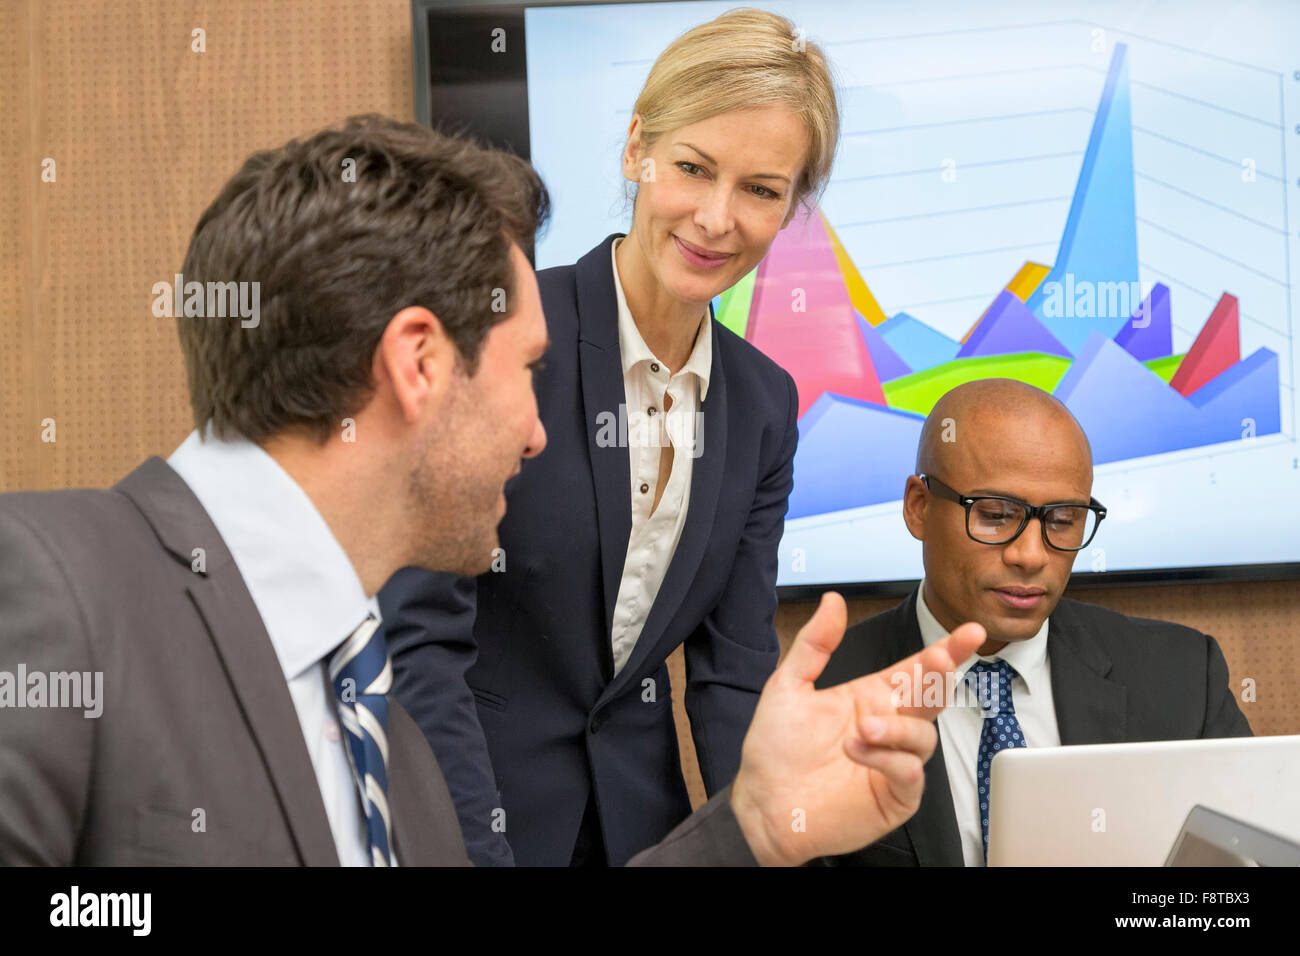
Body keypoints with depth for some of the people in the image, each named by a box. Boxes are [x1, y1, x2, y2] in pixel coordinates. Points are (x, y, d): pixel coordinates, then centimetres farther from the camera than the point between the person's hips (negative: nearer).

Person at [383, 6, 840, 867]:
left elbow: (735, 666, 2)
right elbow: (422, 635, -18)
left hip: (640, 818, 5)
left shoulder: (764, 405, 1)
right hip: (455, 819, -5)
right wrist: (482, 850, -23)